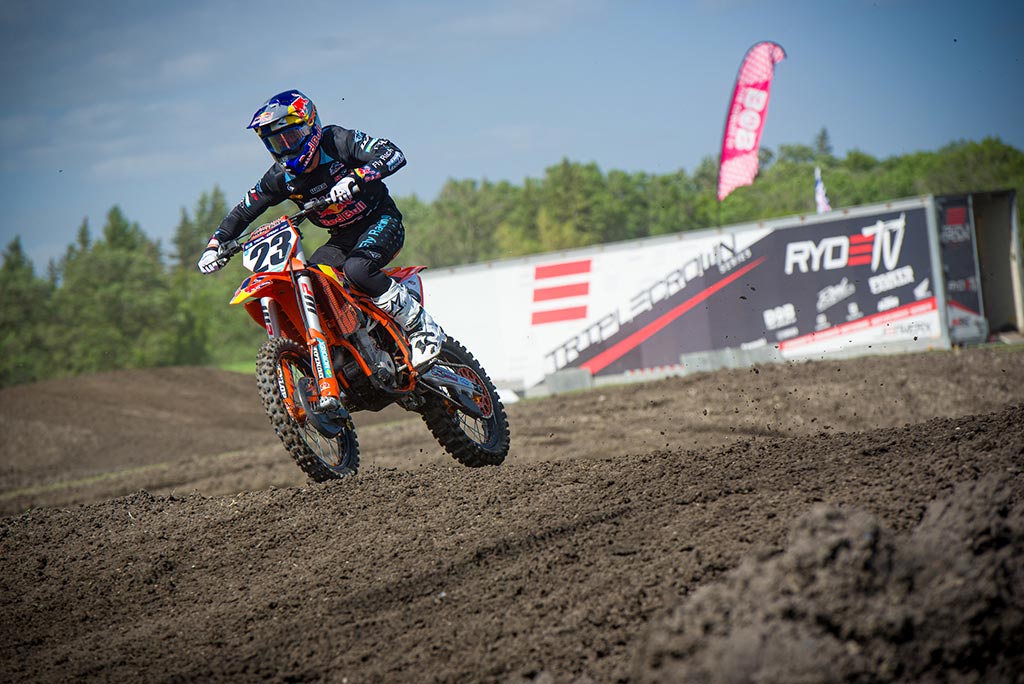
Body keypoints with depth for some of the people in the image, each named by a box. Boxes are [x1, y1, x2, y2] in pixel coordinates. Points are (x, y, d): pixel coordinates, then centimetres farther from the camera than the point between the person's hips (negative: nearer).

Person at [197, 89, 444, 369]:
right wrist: (215, 245, -8)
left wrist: (354, 179, -45)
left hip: (381, 222, -6)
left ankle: (423, 327, -22)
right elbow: (242, 212, 8)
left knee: (356, 268, -35)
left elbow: (394, 154, -30)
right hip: (342, 238, 7)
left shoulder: (336, 141, -18)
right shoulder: (280, 177, -2)